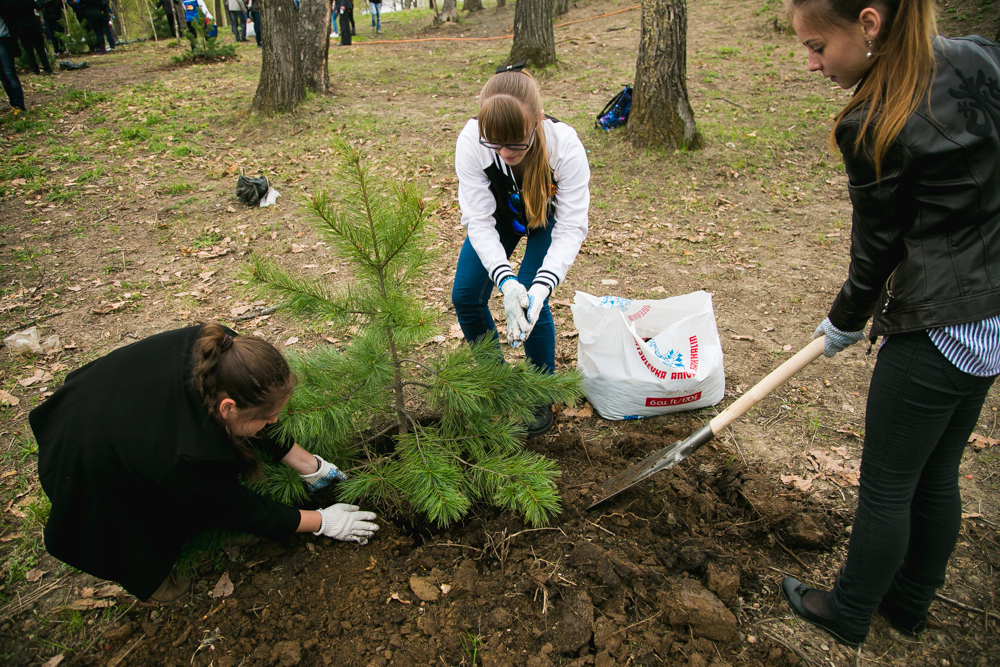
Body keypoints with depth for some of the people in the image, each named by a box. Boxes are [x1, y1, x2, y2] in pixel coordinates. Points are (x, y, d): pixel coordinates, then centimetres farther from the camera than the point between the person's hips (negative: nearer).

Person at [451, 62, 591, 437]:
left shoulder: (565, 146, -39)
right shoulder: (471, 141, -35)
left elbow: (571, 228, -35)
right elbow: (478, 221, -33)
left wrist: (542, 286, -49)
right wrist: (505, 280, -48)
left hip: (550, 216, -2)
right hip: (499, 213, 3)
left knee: (531, 302, -17)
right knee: (465, 295, -4)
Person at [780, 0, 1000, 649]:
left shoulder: (873, 128, -21)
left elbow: (878, 245, -8)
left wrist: (846, 322, 8)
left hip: (937, 332, -8)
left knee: (886, 486, 11)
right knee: (937, 476, 22)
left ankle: (850, 614, 33)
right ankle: (910, 602, 42)